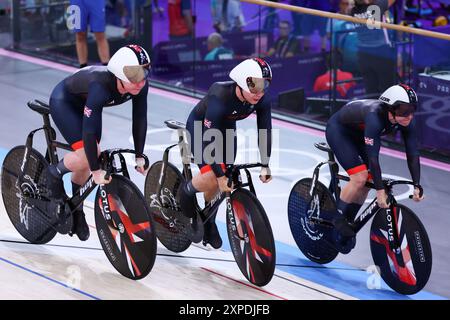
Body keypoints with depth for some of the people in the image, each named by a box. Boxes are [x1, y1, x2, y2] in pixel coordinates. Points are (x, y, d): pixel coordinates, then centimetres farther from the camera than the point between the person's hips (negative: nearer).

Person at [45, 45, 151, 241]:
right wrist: (97, 171, -37)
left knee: (90, 159, 4)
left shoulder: (140, 85, -25)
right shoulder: (101, 86, -43)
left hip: (85, 104, 6)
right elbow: (88, 130, -41)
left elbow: (140, 119, -12)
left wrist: (139, 157, -10)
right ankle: (54, 174, 7)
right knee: (85, 156, -23)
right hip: (63, 101, -6)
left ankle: (76, 209, 25)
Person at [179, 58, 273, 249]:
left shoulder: (261, 101, -26)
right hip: (200, 126, -5)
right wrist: (220, 175, -38)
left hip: (226, 128, 5)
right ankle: (187, 191, 12)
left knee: (221, 182, 2)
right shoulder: (220, 97, -40)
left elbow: (265, 131, -15)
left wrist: (265, 166, -20)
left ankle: (209, 223, 25)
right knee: (211, 179, -20)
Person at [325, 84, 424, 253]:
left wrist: (417, 186, -27)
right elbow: (372, 156, -42)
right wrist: (380, 191, -43)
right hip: (338, 130, -7)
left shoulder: (407, 120, -23)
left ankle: (348, 223, 16)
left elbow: (413, 154, -20)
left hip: (358, 134, 7)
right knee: (359, 177, -20)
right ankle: (337, 222, -3)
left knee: (368, 181, -1)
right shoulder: (375, 116, -41)